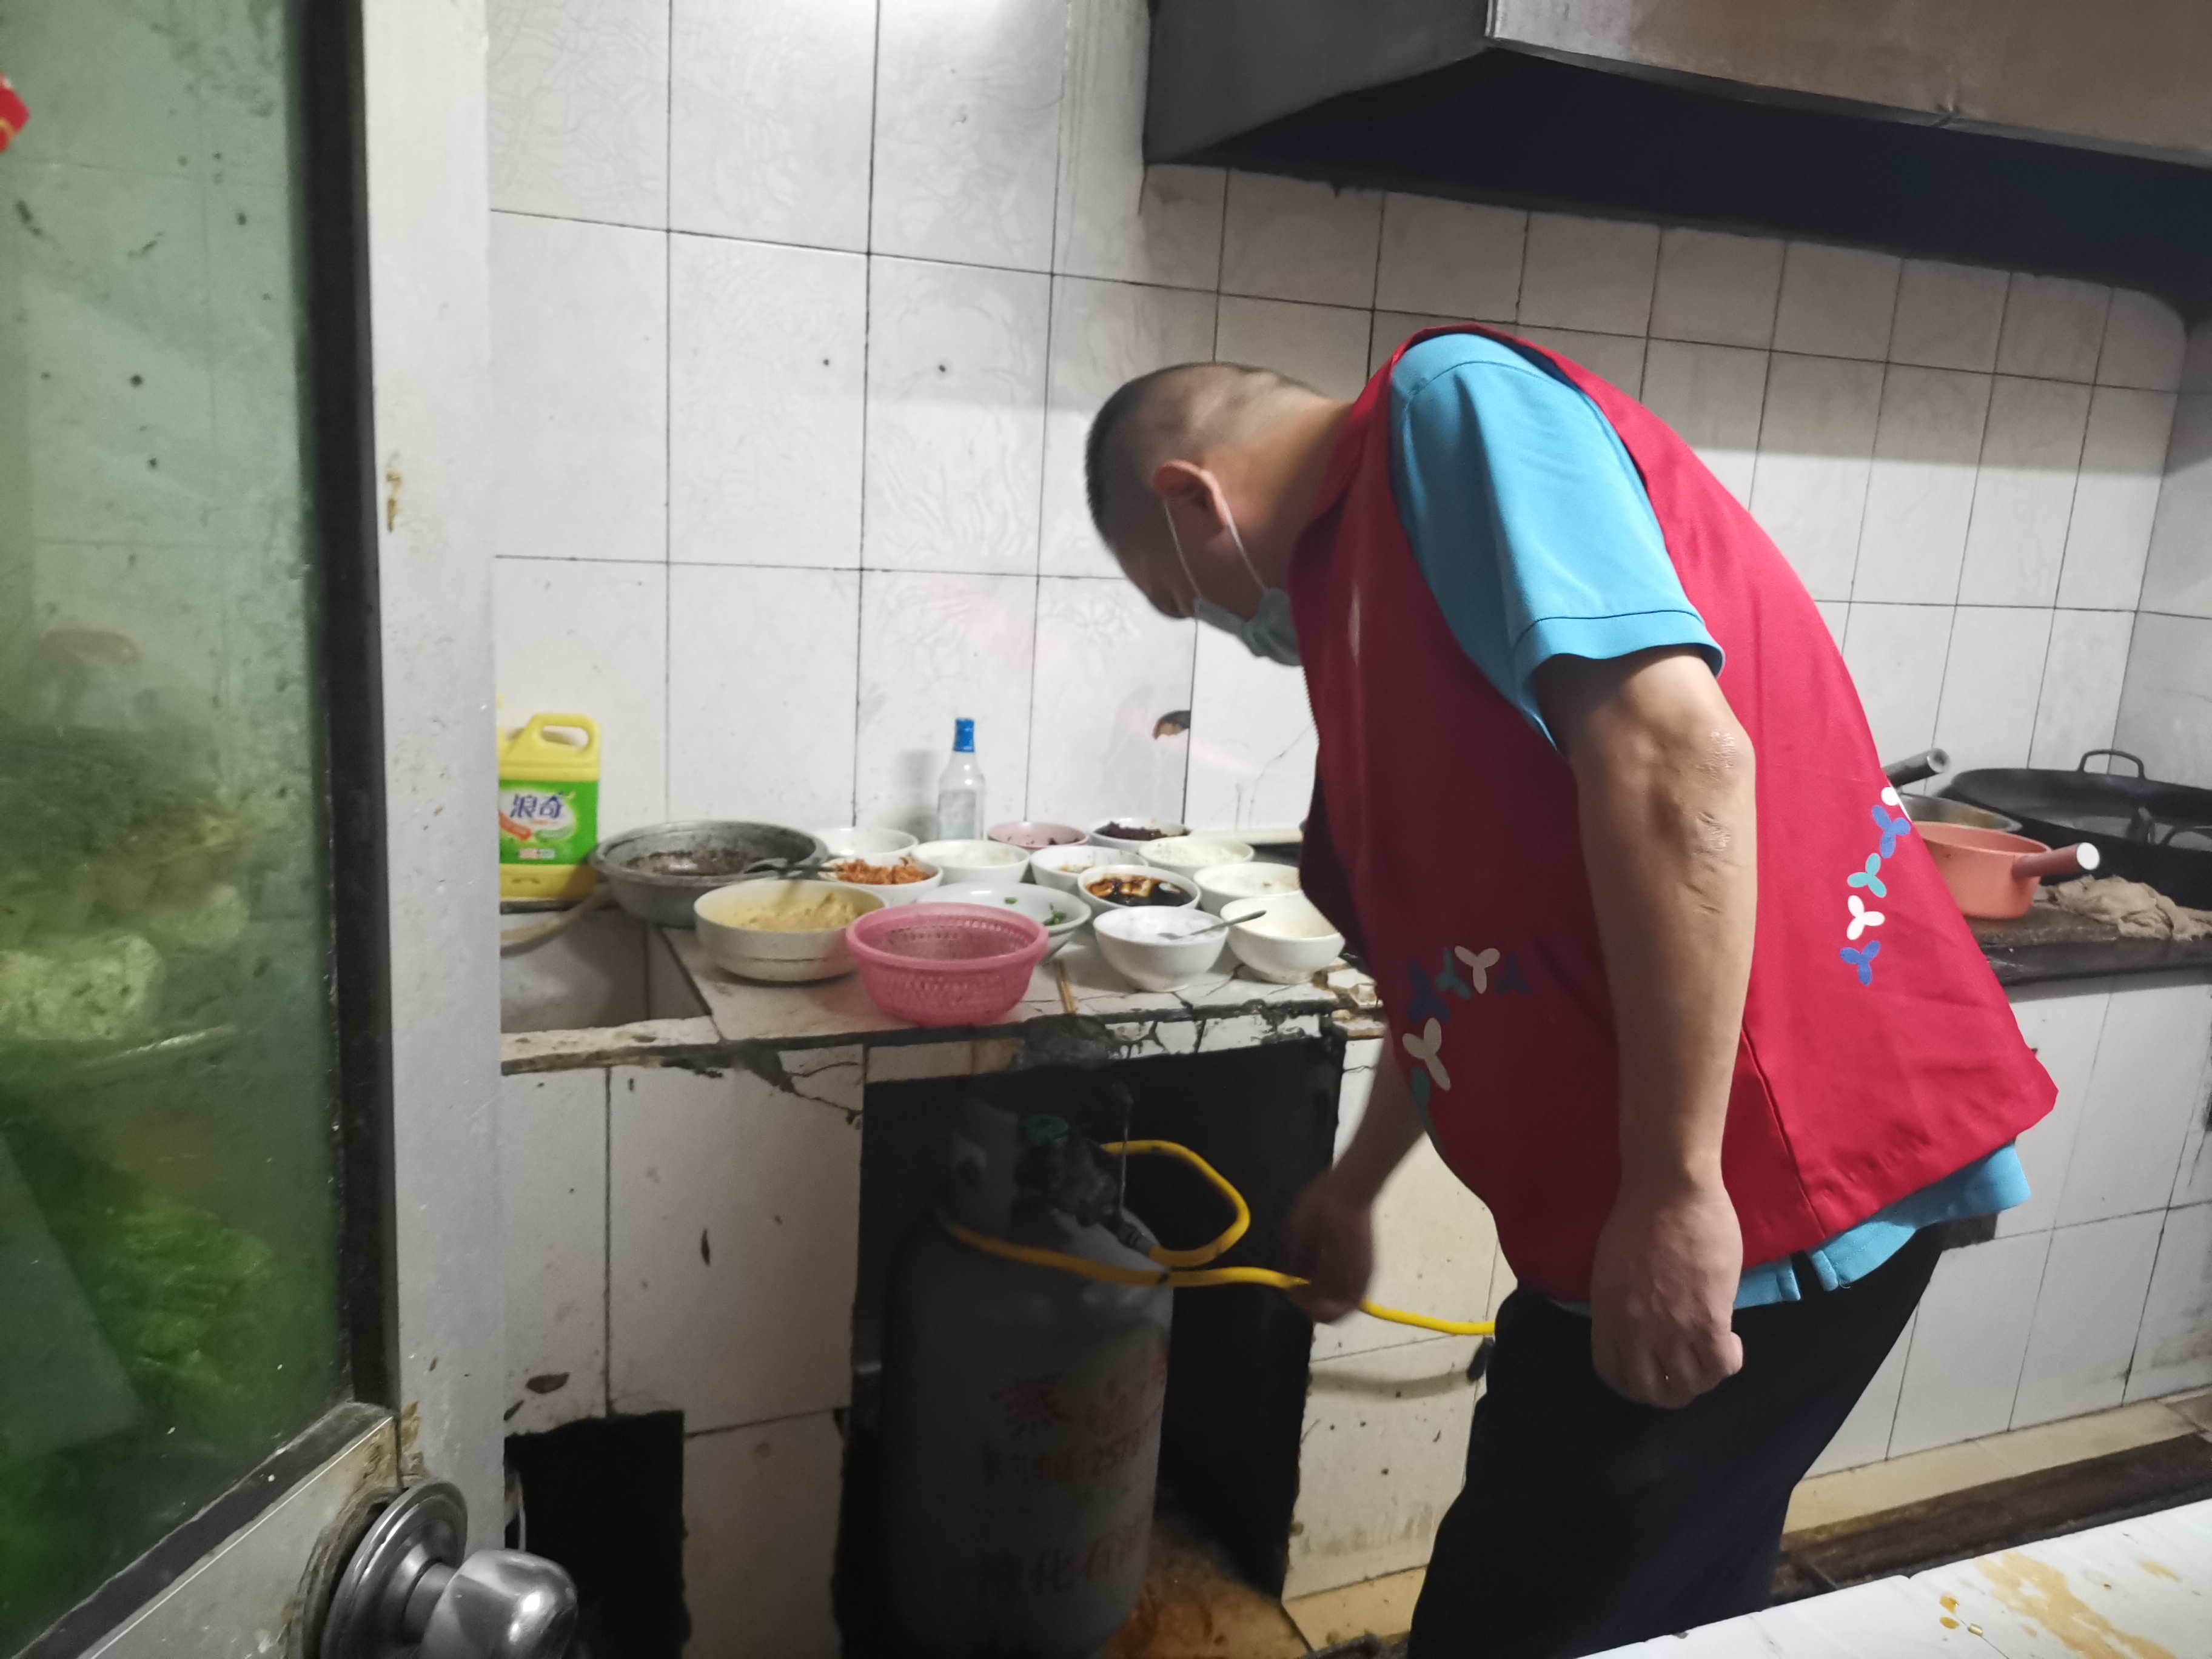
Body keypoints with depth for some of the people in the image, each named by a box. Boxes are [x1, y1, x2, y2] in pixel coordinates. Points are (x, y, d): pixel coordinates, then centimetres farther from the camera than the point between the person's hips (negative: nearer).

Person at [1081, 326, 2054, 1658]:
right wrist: (1353, 1189, 37)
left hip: (1742, 1208, -9)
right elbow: (1469, 963, 27)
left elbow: (1674, 751, -24)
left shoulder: (1455, 403, -9)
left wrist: (1676, 1189, -23)